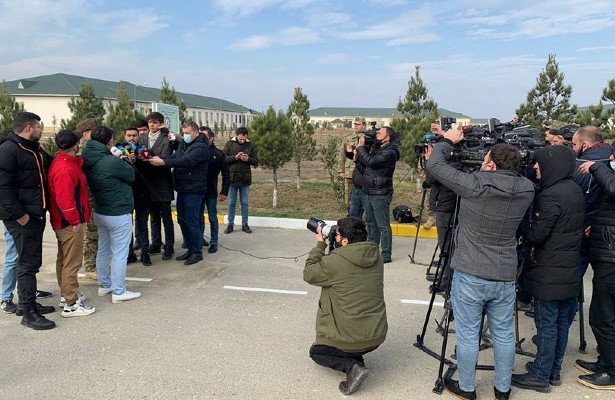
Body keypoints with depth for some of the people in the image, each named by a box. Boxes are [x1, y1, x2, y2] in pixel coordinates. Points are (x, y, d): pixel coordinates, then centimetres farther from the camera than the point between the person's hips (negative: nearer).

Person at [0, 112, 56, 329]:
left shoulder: (35, 149, 15)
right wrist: (18, 214, -20)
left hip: (36, 215, 9)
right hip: (21, 218, -9)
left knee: (32, 261, 16)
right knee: (28, 263, -5)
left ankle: (28, 303, 28)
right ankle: (29, 313, 2)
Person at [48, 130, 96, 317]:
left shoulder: (62, 162, 9)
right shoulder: (65, 169, -24)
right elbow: (65, 199, -28)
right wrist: (75, 221, -20)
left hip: (62, 222, 11)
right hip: (70, 223, -11)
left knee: (64, 260, 20)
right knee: (72, 263, -4)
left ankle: (67, 294, 34)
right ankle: (71, 304, 3)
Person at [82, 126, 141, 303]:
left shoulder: (89, 161, 1)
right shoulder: (112, 162, -24)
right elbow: (131, 175, -8)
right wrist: (123, 162, 8)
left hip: (100, 212, 9)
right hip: (119, 214, -9)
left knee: (103, 250, 18)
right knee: (119, 253, 0)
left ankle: (104, 285, 31)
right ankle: (119, 292, 7)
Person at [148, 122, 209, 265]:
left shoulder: (201, 146, -12)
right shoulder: (183, 144, 15)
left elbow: (186, 161, -25)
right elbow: (174, 158, 1)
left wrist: (163, 162, -30)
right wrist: (159, 159, -19)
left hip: (194, 190, -9)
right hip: (182, 189, 9)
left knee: (191, 221, -4)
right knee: (182, 220, 12)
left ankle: (197, 252, 7)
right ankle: (190, 249, 24)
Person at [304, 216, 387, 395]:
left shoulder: (334, 261, -20)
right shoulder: (376, 257, -1)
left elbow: (308, 274, -2)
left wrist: (320, 244, 4)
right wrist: (327, 246, 10)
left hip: (351, 339, -6)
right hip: (378, 335, 6)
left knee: (316, 352, 22)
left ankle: (352, 367, -3)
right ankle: (356, 358, 15)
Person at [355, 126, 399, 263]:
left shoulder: (390, 152, -14)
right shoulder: (377, 148, 14)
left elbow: (371, 161, -25)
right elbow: (363, 162, 17)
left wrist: (361, 146, -13)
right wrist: (361, 147, 5)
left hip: (380, 194, -9)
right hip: (368, 192, 9)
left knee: (383, 226, -3)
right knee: (371, 223, 16)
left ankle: (386, 254, 3)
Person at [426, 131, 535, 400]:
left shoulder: (475, 185, -20)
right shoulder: (526, 190, -6)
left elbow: (434, 165, -12)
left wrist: (448, 140, 5)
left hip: (470, 275, -4)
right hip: (505, 276, 5)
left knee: (467, 334, 10)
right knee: (504, 334, 18)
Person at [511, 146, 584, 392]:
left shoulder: (551, 196, -21)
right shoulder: (575, 190, 8)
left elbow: (535, 235, -20)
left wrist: (520, 224, -2)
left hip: (550, 274, -9)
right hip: (570, 271, 9)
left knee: (546, 324, 1)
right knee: (562, 321, 16)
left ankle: (540, 376, 11)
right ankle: (554, 370, 29)